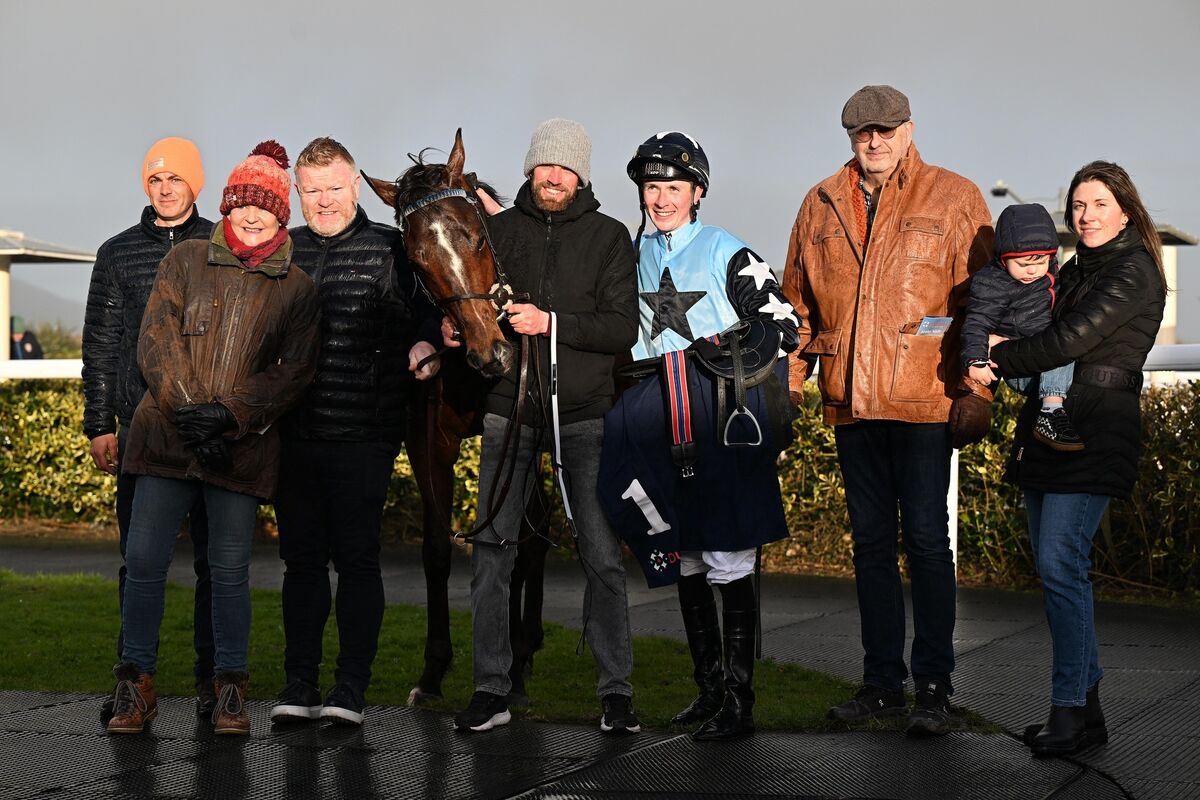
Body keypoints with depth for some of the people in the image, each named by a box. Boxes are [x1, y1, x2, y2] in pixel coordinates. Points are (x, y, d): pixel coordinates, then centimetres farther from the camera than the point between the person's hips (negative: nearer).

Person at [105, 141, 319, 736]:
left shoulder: (295, 287, 8)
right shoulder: (186, 261, 8)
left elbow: (296, 370, 1)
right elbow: (155, 341, 1)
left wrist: (230, 413, -12)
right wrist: (187, 409, -11)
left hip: (242, 444, 0)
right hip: (166, 435, 1)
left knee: (230, 568, 1)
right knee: (144, 559, -2)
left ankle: (230, 689, 13)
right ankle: (136, 685, 10)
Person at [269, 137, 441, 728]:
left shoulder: (391, 251, 0)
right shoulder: (283, 253, 13)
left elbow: (430, 313, 1)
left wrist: (424, 346, -20)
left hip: (363, 436, -4)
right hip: (294, 434, 4)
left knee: (356, 558, -1)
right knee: (301, 558, 9)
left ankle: (351, 688, 6)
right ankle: (299, 684, 15)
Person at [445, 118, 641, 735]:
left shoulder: (609, 238, 5)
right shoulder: (498, 229, 11)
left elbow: (623, 328, -4)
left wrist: (552, 323, -16)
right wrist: (453, 327, -7)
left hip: (584, 412, -2)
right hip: (509, 408, 2)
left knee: (601, 553, -5)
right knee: (491, 549, 0)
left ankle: (616, 691, 3)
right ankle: (490, 689, 7)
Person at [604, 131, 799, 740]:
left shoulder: (728, 255, -4)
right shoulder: (635, 257, 12)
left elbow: (782, 328, -5)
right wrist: (637, 402, 16)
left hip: (723, 432, -6)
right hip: (660, 433, 6)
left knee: (728, 565, -6)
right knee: (684, 563, 11)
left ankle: (738, 701, -3)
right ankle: (708, 689, 22)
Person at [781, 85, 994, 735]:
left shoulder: (954, 199, 1)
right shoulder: (821, 205, 13)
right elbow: (799, 301, 17)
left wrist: (977, 387, -9)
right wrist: (787, 380, 9)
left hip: (923, 399, -4)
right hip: (850, 399, 5)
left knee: (925, 539, -4)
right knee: (870, 540, 10)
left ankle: (933, 687, 4)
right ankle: (882, 681, 19)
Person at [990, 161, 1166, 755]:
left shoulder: (1134, 272, -8)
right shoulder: (1075, 271, 19)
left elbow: (1071, 340, -16)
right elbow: (1050, 336, 19)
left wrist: (1000, 358, -6)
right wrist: (1003, 354, -1)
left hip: (1094, 433, -9)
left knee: (1059, 563, -14)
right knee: (1050, 565, 7)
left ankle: (1071, 709, -10)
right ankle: (1086, 704, 14)